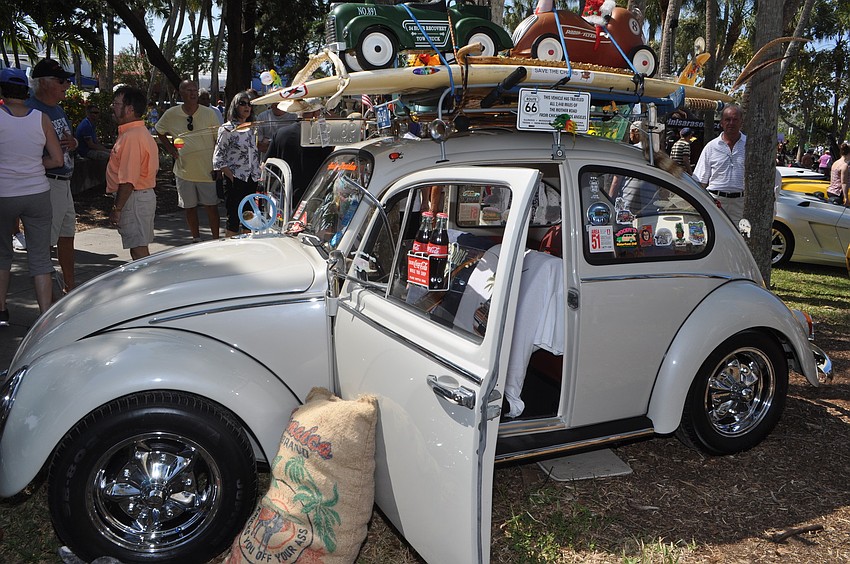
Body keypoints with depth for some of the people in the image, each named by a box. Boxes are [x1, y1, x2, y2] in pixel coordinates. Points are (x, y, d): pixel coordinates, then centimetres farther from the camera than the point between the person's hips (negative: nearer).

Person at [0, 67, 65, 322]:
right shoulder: (41, 119, -2)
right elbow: (57, 160, 0)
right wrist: (30, 164, 10)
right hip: (37, 194, 1)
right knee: (40, 257, 4)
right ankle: (46, 317, 3)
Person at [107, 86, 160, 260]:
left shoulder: (131, 137, -19)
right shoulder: (143, 133, 14)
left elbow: (128, 180, -23)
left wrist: (117, 208, -19)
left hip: (133, 198, -10)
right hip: (145, 194, 10)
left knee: (138, 250, -6)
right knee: (140, 249, 16)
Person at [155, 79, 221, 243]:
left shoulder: (209, 113, -4)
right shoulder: (171, 114, 0)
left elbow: (219, 140, 0)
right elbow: (160, 131, 18)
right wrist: (170, 148, 5)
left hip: (207, 169, -2)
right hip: (184, 170, 2)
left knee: (211, 205, 0)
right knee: (190, 207, 10)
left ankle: (216, 240, 10)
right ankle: (196, 239, 24)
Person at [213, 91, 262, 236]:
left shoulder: (252, 129, 14)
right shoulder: (227, 129, -5)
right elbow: (218, 158, -8)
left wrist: (258, 176, 10)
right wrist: (231, 177, -15)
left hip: (252, 180, 6)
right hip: (235, 181, -6)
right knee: (234, 218, -2)